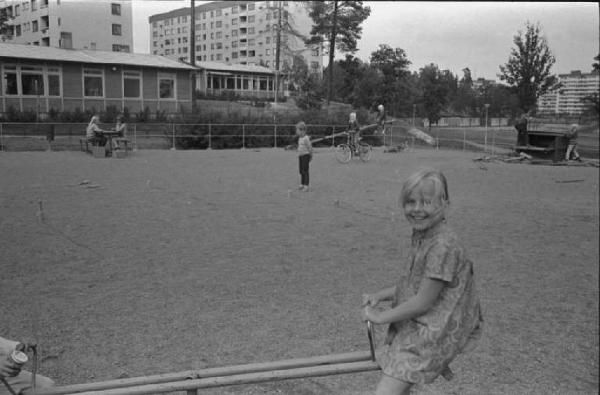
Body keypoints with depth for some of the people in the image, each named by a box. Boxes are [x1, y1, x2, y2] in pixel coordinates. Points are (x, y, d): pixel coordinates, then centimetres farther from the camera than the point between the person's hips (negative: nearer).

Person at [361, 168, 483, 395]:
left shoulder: (443, 245, -24)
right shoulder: (420, 235, 5)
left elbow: (423, 302, -21)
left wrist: (381, 317, -11)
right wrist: (380, 296, 5)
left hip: (434, 332, -9)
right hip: (416, 325, 9)